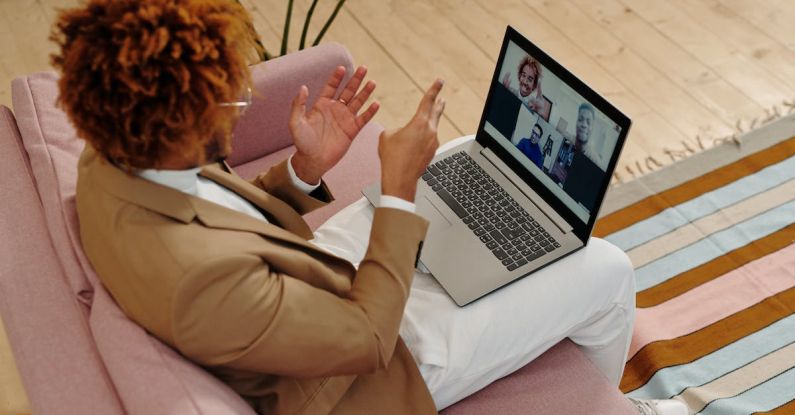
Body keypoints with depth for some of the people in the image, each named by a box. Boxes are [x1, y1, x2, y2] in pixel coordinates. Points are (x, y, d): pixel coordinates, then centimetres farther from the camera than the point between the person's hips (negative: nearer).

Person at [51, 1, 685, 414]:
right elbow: (368, 337, -28)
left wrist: (305, 169, -14)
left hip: (309, 280, 8)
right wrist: (399, 188, -24)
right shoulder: (199, 278, -42)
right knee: (608, 272, 1)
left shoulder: (111, 163, -15)